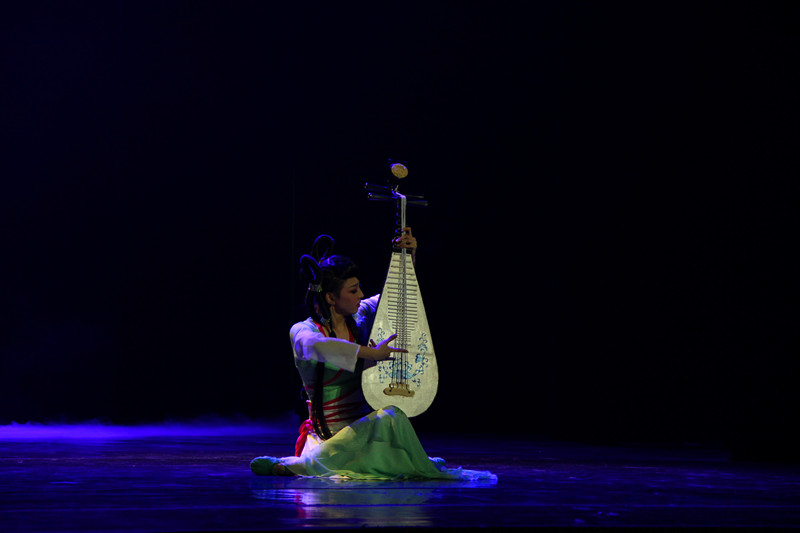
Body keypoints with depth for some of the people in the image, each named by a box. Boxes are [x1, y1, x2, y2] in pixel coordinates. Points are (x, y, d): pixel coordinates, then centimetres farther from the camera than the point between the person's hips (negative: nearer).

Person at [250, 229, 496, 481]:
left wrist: (409, 256, 6)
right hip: (328, 433, -8)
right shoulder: (302, 331, -9)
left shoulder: (358, 319, 8)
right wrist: (371, 352, -31)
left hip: (365, 425, 8)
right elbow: (316, 346, -34)